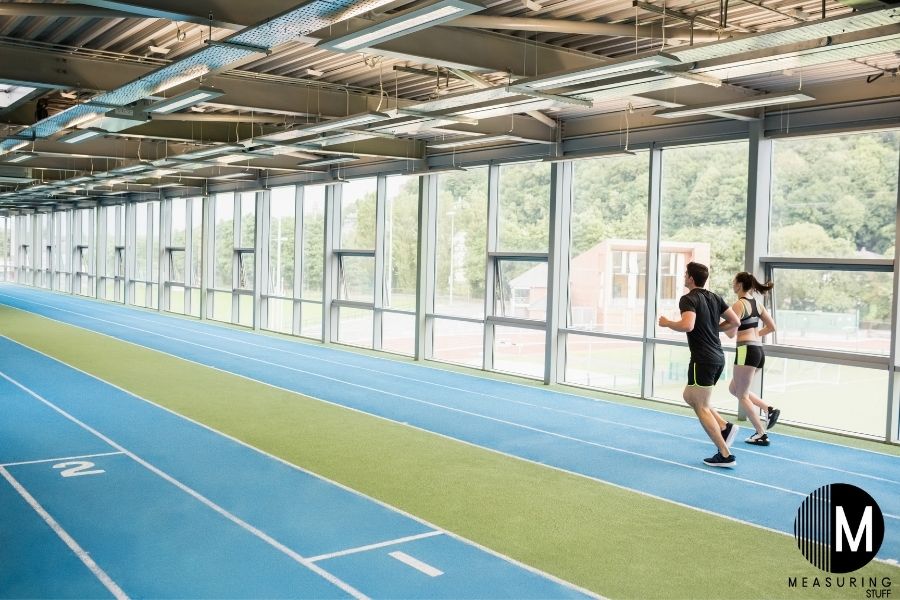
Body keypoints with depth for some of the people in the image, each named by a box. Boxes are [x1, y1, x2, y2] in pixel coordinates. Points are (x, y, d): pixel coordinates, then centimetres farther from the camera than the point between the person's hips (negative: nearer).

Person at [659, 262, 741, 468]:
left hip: (703, 360, -9)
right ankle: (724, 427, 9)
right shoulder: (714, 298, 12)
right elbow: (735, 321, 15)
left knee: (701, 408, 0)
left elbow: (687, 326, -28)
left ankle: (725, 455, -1)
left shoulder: (688, 299, -12)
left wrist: (667, 323, -11)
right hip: (718, 358, 9)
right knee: (689, 396, 22)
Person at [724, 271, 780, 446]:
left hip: (747, 351, -9)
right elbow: (771, 327, 18)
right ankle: (769, 410, 8)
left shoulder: (739, 305, -11)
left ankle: (761, 434, 2)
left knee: (742, 395, 3)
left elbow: (731, 333, -14)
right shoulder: (757, 304, 13)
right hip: (759, 350, 9)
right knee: (734, 389, 20)